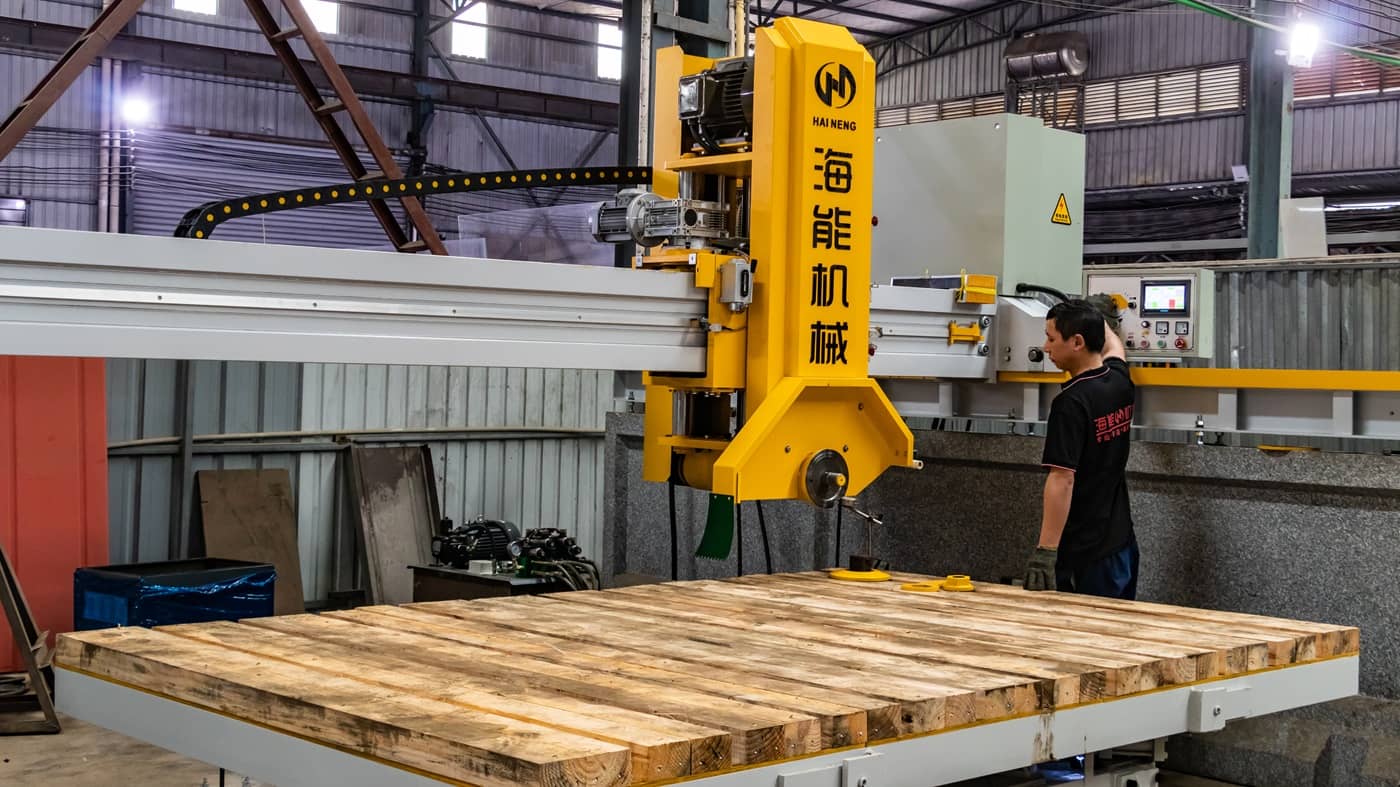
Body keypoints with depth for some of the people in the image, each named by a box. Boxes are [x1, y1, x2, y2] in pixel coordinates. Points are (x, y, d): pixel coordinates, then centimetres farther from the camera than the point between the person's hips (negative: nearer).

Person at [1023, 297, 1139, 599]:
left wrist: (1046, 551, -24)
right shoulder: (1119, 382, 5)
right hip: (1122, 546, 9)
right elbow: (1114, 348, 31)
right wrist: (1100, 317, 50)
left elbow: (1062, 480, -24)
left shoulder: (1071, 403, -19)